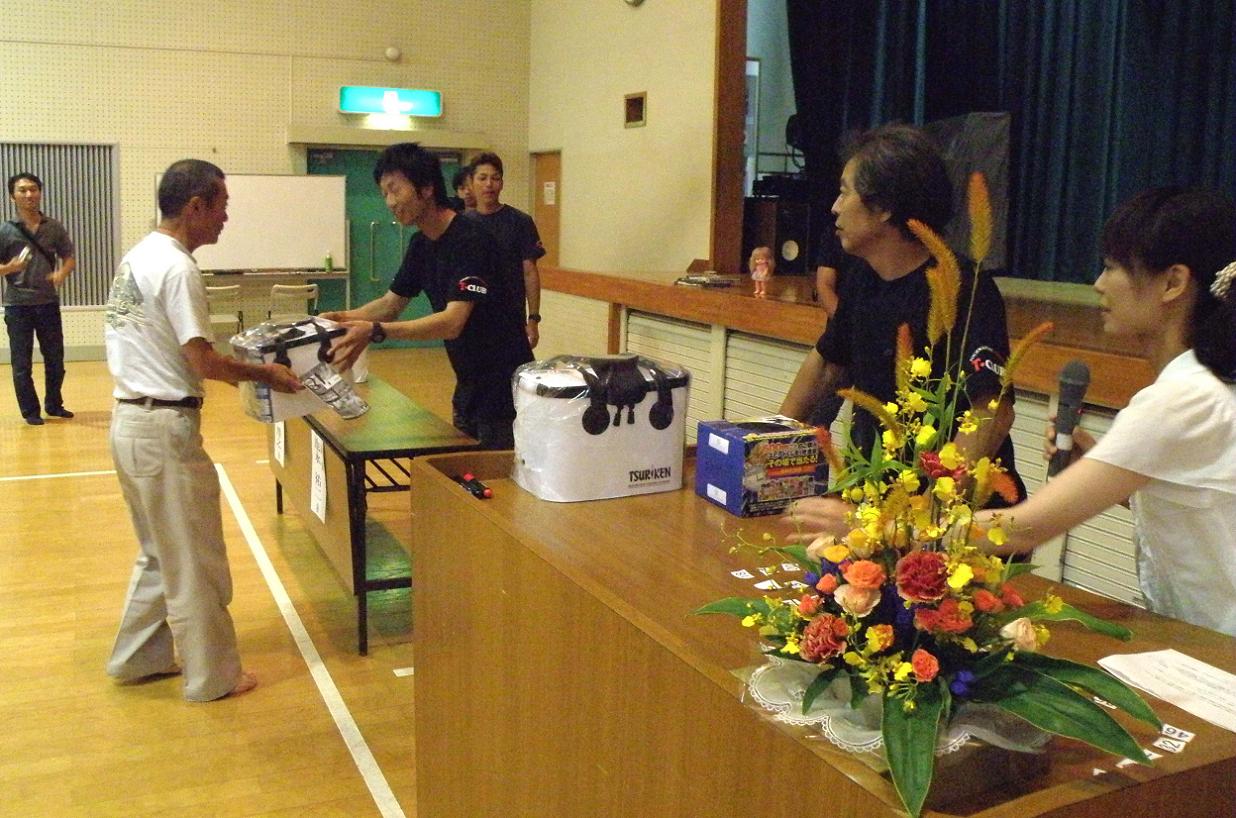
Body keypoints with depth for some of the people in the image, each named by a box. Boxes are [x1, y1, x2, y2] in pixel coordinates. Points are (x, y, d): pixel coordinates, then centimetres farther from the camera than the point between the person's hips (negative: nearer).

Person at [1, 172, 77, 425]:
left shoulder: (55, 228, 3)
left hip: (48, 303, 3)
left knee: (55, 359, 10)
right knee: (22, 363, 3)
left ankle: (54, 404, 26)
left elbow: (70, 258, 8)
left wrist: (61, 274, -12)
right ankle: (30, 411, 13)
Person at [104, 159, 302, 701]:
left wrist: (243, 370, 12)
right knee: (195, 560, 3)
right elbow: (202, 361, -20)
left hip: (131, 422, 10)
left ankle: (138, 657, 34)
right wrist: (264, 373, -6)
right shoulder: (176, 267, -17)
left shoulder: (139, 256, 12)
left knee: (160, 553, 22)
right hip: (165, 428, -10)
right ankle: (213, 677, 16)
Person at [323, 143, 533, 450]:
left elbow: (453, 322, -30)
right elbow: (391, 303, 14)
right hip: (469, 384, 8)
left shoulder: (470, 240, -21)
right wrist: (344, 318, -4)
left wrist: (376, 331, -38)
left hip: (502, 387, -8)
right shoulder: (421, 244, 6)